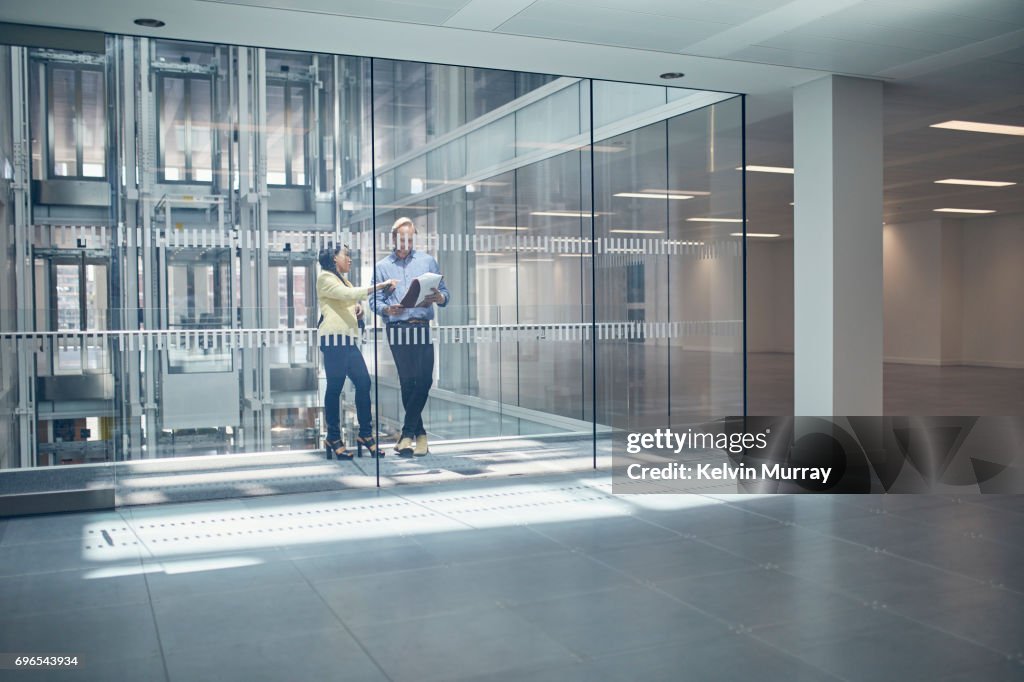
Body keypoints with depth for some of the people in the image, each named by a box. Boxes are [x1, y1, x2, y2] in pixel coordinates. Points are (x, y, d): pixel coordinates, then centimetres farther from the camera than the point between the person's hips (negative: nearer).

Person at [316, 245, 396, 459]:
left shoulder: (343, 280, 26)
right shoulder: (325, 277, -2)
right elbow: (349, 294, -17)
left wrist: (358, 309, 9)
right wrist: (379, 286, -21)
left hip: (348, 338, 9)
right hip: (333, 337, -9)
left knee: (363, 382, 2)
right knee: (335, 387, -6)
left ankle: (365, 434, 9)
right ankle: (333, 438, 2)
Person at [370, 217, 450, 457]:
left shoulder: (427, 261, 13)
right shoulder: (382, 266, 12)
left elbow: (444, 292, 10)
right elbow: (374, 300, 5)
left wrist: (439, 298, -13)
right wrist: (388, 309, -16)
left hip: (423, 327, 0)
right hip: (397, 329, 0)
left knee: (424, 380, -8)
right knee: (407, 381, 0)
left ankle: (407, 433, 3)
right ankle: (419, 434, 9)